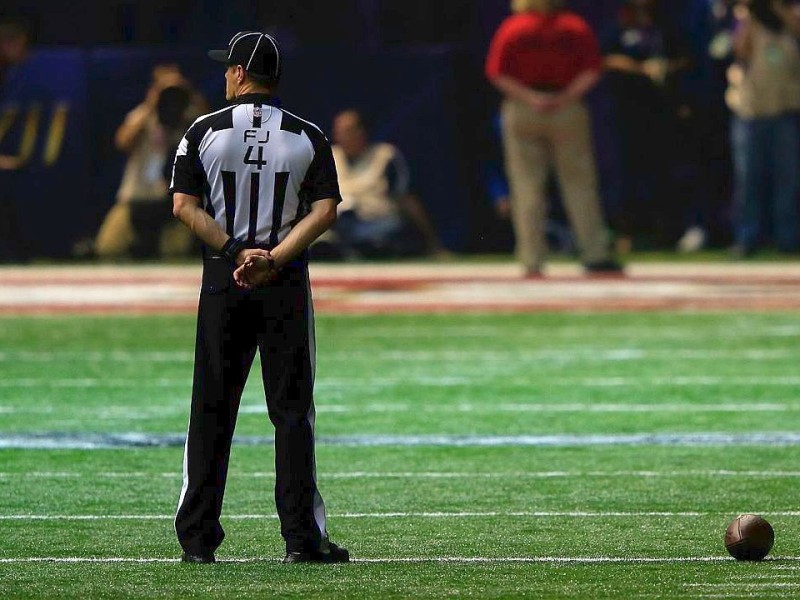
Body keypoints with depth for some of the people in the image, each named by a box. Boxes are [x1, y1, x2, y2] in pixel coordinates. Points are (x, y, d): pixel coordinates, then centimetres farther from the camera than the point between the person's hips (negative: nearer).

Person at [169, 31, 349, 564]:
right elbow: (325, 210, -7)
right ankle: (302, 536, -3)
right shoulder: (307, 137, 2)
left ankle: (197, 538, 4)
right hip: (287, 281, 0)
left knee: (211, 410, 5)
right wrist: (273, 258, -12)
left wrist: (236, 252, -10)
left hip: (222, 279, 0)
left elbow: (185, 205, -7)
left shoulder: (206, 131, 0)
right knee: (292, 409, 2)